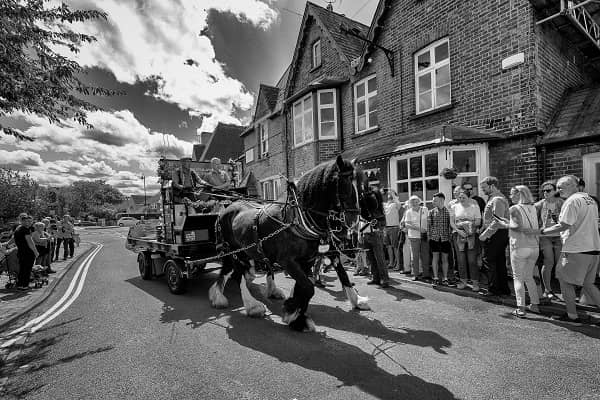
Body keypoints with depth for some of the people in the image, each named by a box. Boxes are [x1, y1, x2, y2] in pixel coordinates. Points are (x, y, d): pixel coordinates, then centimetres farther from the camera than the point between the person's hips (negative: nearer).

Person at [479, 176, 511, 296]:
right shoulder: (492, 198, 16)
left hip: (495, 234, -10)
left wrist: (486, 234, -21)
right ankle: (504, 288, 24)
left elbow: (498, 221, -22)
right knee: (500, 262, 15)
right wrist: (483, 229, 13)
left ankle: (494, 289, 4)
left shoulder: (497, 199, -15)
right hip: (501, 234, 10)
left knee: (489, 261, -4)